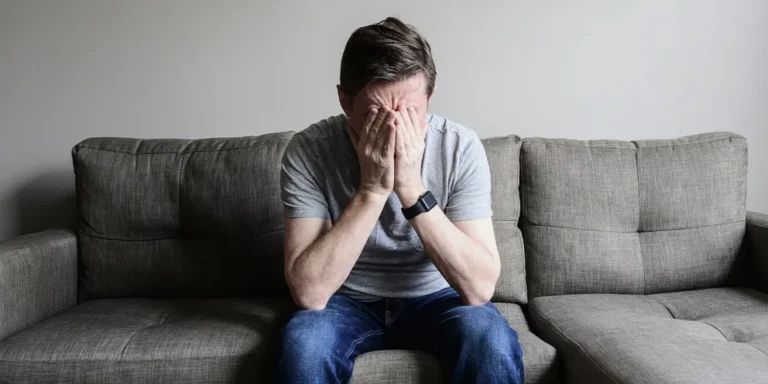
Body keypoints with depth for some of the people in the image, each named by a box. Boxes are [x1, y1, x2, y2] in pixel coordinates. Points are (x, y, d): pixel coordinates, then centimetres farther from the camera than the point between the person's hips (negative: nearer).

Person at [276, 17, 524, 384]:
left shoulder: (461, 147, -19)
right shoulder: (308, 151, -21)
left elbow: (480, 288, -25)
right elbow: (309, 293, -27)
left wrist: (412, 189, -35)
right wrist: (372, 189, -34)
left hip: (436, 298, 0)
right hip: (348, 301, 0)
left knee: (492, 342, -29)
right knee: (301, 343, -30)